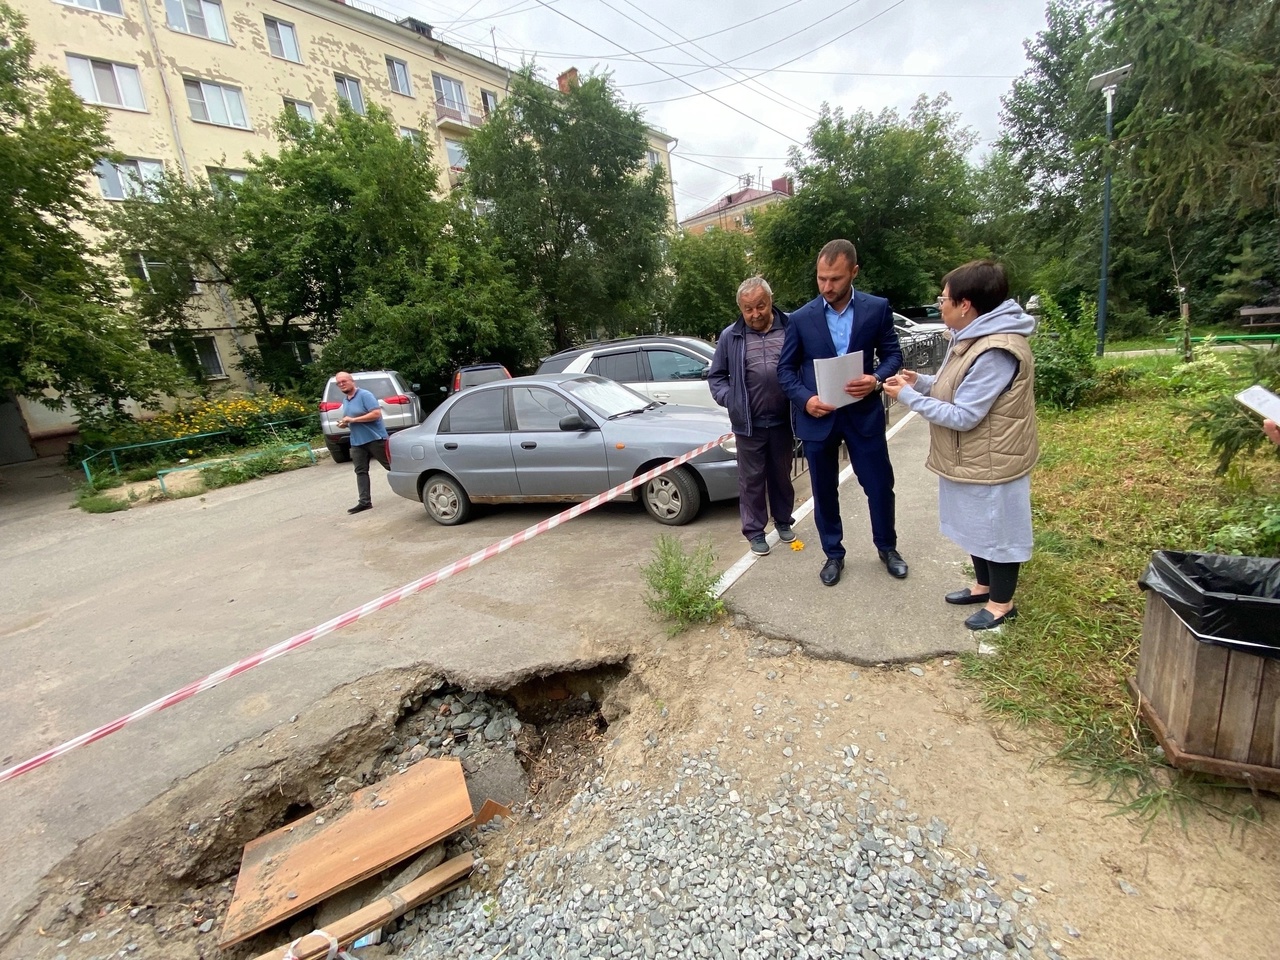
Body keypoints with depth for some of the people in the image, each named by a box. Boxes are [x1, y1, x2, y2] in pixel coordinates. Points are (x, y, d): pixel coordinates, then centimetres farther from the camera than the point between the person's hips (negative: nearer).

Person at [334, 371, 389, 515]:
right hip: (357, 442, 8)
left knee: (391, 465, -2)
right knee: (361, 471, 4)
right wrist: (344, 423, 3)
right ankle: (365, 501, 5)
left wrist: (353, 419, -22)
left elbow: (376, 413, -23)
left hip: (375, 438, -8)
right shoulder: (345, 401, 16)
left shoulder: (365, 395, -11)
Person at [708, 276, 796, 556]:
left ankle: (783, 521, 36)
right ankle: (754, 531, 20)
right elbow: (716, 376, 6)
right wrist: (729, 400, -8)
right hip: (749, 423, -1)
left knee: (782, 475, 17)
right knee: (751, 478, 7)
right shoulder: (730, 336, 0)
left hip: (783, 420, 1)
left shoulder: (790, 329, -2)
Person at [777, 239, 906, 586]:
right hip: (818, 417, 0)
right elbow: (785, 368, 2)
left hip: (864, 413, 0)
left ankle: (887, 547, 34)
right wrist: (804, 399, -15)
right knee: (825, 491, 11)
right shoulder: (801, 318, -2)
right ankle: (833, 553, 29)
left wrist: (876, 380, -18)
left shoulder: (877, 308, -1)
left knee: (880, 485, 10)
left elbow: (893, 354, 4)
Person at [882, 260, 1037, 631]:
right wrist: (922, 382, -2)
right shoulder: (973, 337, 5)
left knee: (996, 529, 8)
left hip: (990, 461, -10)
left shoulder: (996, 352, -28)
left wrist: (907, 396, -21)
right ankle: (983, 585, 42)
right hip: (970, 457, 10)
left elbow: (963, 416, -28)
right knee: (976, 526, 23)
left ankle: (1002, 603, 28)